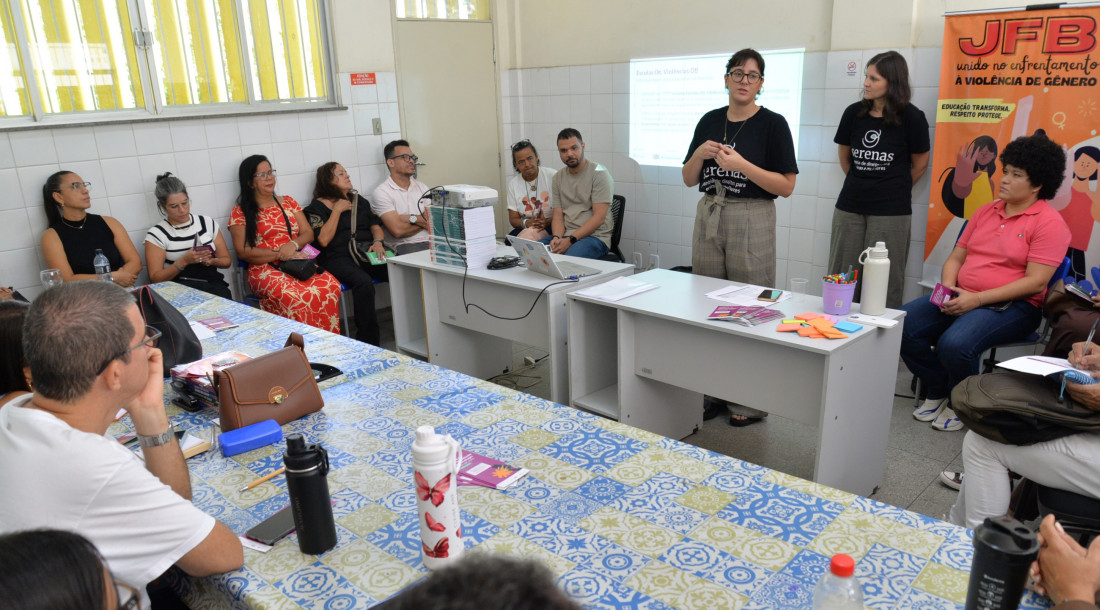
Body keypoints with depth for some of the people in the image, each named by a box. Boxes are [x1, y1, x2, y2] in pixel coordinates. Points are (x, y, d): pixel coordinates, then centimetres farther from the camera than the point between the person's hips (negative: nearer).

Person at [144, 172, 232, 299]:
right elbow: (155, 278, -1)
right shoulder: (156, 234, 5)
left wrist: (212, 261, -4)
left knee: (223, 294, -36)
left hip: (212, 283, 3)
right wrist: (184, 261, -15)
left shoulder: (208, 223, 15)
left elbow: (227, 261, 19)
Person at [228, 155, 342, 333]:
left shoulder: (288, 202, 20)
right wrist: (280, 254, -11)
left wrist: (293, 245, -9)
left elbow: (308, 233, 14)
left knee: (331, 286, -30)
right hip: (265, 270, -3)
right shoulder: (240, 212, 8)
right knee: (292, 296, -39)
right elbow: (243, 251, -1)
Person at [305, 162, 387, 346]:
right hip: (339, 257, -5)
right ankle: (368, 342, -31)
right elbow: (323, 240, -5)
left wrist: (378, 241, -1)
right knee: (363, 282, -37)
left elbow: (375, 225, 21)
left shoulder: (359, 200, 26)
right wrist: (337, 210, -2)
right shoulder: (317, 207, 8)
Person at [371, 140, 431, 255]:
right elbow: (398, 230, -11)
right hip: (404, 246, -5)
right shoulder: (381, 192, 0)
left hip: (430, 241, 6)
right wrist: (423, 221, 2)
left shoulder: (422, 187, 20)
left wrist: (412, 218, -6)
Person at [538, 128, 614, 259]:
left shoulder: (599, 173, -4)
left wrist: (570, 240, -19)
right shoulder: (557, 178, 14)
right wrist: (557, 238, -12)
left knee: (569, 258, -36)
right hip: (566, 235, 5)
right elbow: (558, 216, 11)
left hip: (595, 236, -5)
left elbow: (599, 218, -12)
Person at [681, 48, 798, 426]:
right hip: (709, 215, 5)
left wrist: (742, 165, -19)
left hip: (751, 220, -5)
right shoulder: (709, 121, 9)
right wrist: (699, 155, -8)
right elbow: (689, 179, 12)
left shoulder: (772, 124, -5)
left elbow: (786, 186, -9)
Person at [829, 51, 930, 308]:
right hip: (849, 207, 4)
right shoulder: (854, 113, 4)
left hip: (890, 212, -4)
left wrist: (895, 189, 12)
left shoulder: (911, 118, -5)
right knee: (840, 277, 7)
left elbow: (920, 164, 6)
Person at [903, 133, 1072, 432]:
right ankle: (937, 392, 5)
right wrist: (948, 288, -6)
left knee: (955, 344, -34)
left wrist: (977, 299, -20)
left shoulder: (1049, 222, -6)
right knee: (902, 325, -17)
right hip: (963, 298, 7)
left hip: (1012, 306, -6)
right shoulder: (986, 211, 16)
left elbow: (1035, 282, -14)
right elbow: (956, 258, 15)